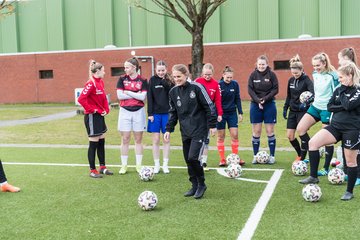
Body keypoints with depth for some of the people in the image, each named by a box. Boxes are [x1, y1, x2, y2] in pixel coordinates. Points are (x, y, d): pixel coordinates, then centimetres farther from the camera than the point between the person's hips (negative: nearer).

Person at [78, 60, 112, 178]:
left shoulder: (100, 82, 9)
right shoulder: (91, 84, -17)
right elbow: (81, 99, -26)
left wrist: (106, 110, 6)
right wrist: (91, 110, -18)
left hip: (100, 116, 9)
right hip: (92, 117, -9)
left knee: (101, 142, 15)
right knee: (93, 143, 0)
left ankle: (103, 167, 26)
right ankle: (92, 170, 10)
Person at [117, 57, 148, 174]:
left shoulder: (142, 80, -2)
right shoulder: (122, 79, 1)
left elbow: (143, 97, -12)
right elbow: (119, 95, -8)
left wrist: (128, 92, -10)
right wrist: (136, 94, -9)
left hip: (138, 111, 0)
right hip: (125, 111, 1)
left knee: (138, 139, 7)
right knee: (125, 139, 4)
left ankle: (139, 165, 15)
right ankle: (124, 165, 13)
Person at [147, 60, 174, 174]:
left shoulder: (170, 81, 4)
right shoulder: (152, 80, 1)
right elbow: (150, 98, -2)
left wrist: (164, 81, -17)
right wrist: (150, 113, -8)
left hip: (167, 113, 1)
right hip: (155, 113, -1)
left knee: (166, 140, 6)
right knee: (156, 140, 3)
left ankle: (165, 164, 14)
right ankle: (156, 165, 12)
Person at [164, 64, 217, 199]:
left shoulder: (196, 87, -11)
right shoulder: (173, 92, 6)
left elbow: (209, 106, -7)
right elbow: (173, 112, 15)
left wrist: (212, 125, -7)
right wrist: (169, 129, 9)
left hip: (199, 129, -6)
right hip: (185, 131, 6)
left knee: (193, 157, -15)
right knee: (188, 160, 7)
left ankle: (201, 184, 6)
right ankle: (195, 186, 23)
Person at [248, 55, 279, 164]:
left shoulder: (272, 74, -3)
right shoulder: (253, 75, 1)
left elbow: (275, 89, -5)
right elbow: (250, 90, -4)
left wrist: (265, 99, -17)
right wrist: (258, 101, -16)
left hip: (269, 105, -1)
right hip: (255, 105, 1)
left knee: (270, 131, 2)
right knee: (256, 131, 4)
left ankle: (272, 156, 11)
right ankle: (255, 156, 13)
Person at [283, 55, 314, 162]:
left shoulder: (307, 80, -14)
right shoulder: (291, 80, 5)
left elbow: (313, 94, -29)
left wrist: (306, 102, -46)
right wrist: (285, 108, 12)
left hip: (303, 111, -6)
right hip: (293, 111, 6)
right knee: (289, 136, 4)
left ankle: (302, 158, 11)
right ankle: (300, 154, 24)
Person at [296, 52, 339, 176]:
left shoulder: (332, 75, -15)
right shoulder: (315, 74, 6)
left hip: (327, 109, -7)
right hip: (315, 106, 7)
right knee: (300, 128, -2)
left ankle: (326, 168, 10)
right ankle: (303, 157, 12)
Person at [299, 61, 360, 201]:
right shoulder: (339, 90, 10)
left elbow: (349, 105, -24)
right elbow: (329, 106, 5)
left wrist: (343, 91, -10)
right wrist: (342, 107, -11)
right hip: (336, 126, 6)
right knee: (313, 142, -13)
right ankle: (313, 177, -6)